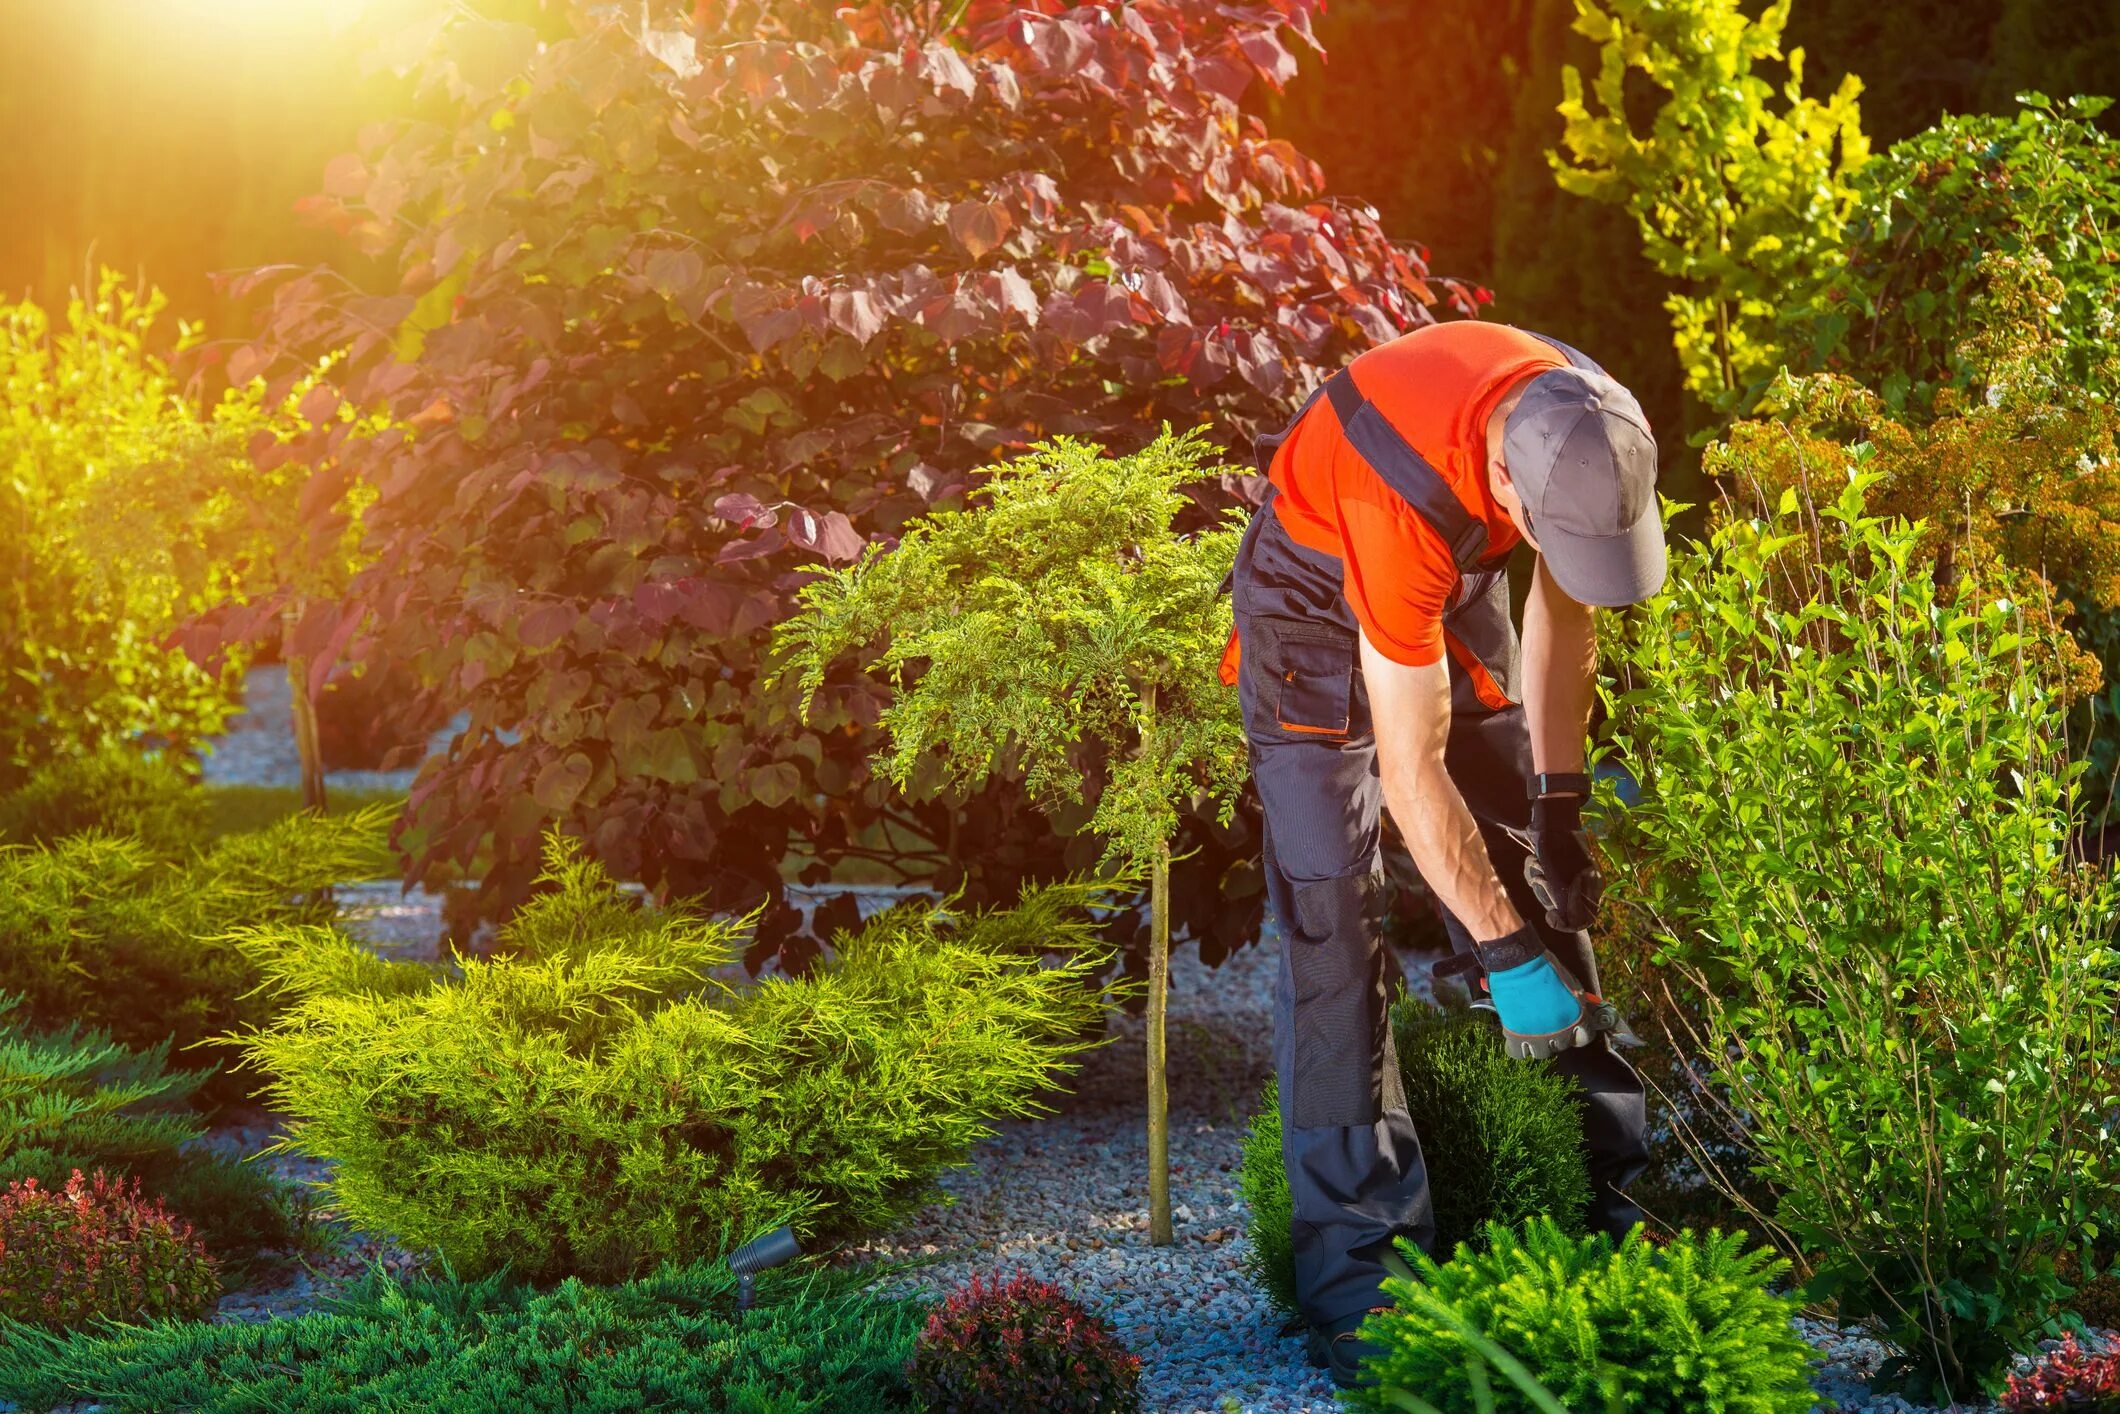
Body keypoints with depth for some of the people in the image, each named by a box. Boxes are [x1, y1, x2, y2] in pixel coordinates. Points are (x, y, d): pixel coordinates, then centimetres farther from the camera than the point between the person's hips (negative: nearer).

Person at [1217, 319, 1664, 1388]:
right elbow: (1412, 772, -35)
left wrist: (1560, 802, -7)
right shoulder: (1404, 498, -42)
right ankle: (1357, 1262, -12)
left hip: (1456, 588, 6)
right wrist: (1504, 955, -31)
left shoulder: (1586, 434, -25)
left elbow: (1561, 607, -3)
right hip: (1318, 602, -6)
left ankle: (1610, 1196, 14)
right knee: (1330, 911, -14)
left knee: (1538, 876, 5)